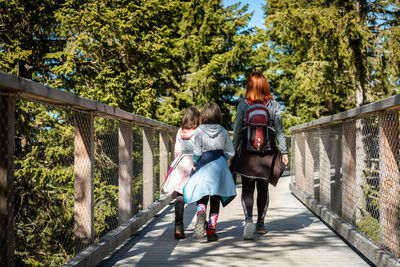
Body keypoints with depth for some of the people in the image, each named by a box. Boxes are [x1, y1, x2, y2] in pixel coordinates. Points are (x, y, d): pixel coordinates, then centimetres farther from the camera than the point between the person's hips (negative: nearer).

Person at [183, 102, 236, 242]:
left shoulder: (199, 131, -4)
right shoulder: (223, 131, 4)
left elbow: (197, 151, -9)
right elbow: (231, 152, 4)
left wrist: (195, 163, 7)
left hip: (204, 167, -2)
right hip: (220, 166, 2)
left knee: (202, 197, 4)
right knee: (215, 199, 9)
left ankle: (201, 214, -29)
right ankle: (211, 230, 6)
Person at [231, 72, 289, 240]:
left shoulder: (243, 105, -2)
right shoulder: (273, 105, 1)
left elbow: (237, 131, 0)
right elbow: (279, 131, 1)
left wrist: (233, 152, 7)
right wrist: (284, 152, 5)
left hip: (247, 151, -2)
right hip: (268, 151, 2)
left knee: (247, 189, -1)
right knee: (263, 188, 15)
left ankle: (248, 220, -21)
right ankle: (260, 223, 22)